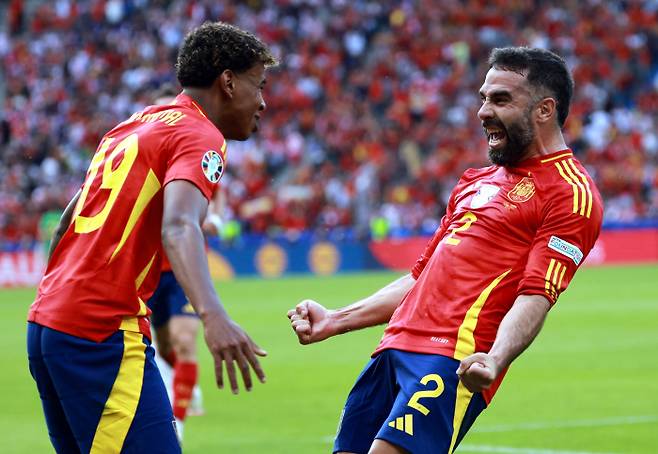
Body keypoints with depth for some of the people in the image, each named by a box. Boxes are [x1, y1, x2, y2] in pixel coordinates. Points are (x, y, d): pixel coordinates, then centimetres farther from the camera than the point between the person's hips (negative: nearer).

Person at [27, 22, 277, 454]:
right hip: (104, 333, -9)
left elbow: (68, 220, 27)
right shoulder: (199, 137, -6)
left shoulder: (133, 126, 20)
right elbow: (178, 227, -25)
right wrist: (213, 316, -40)